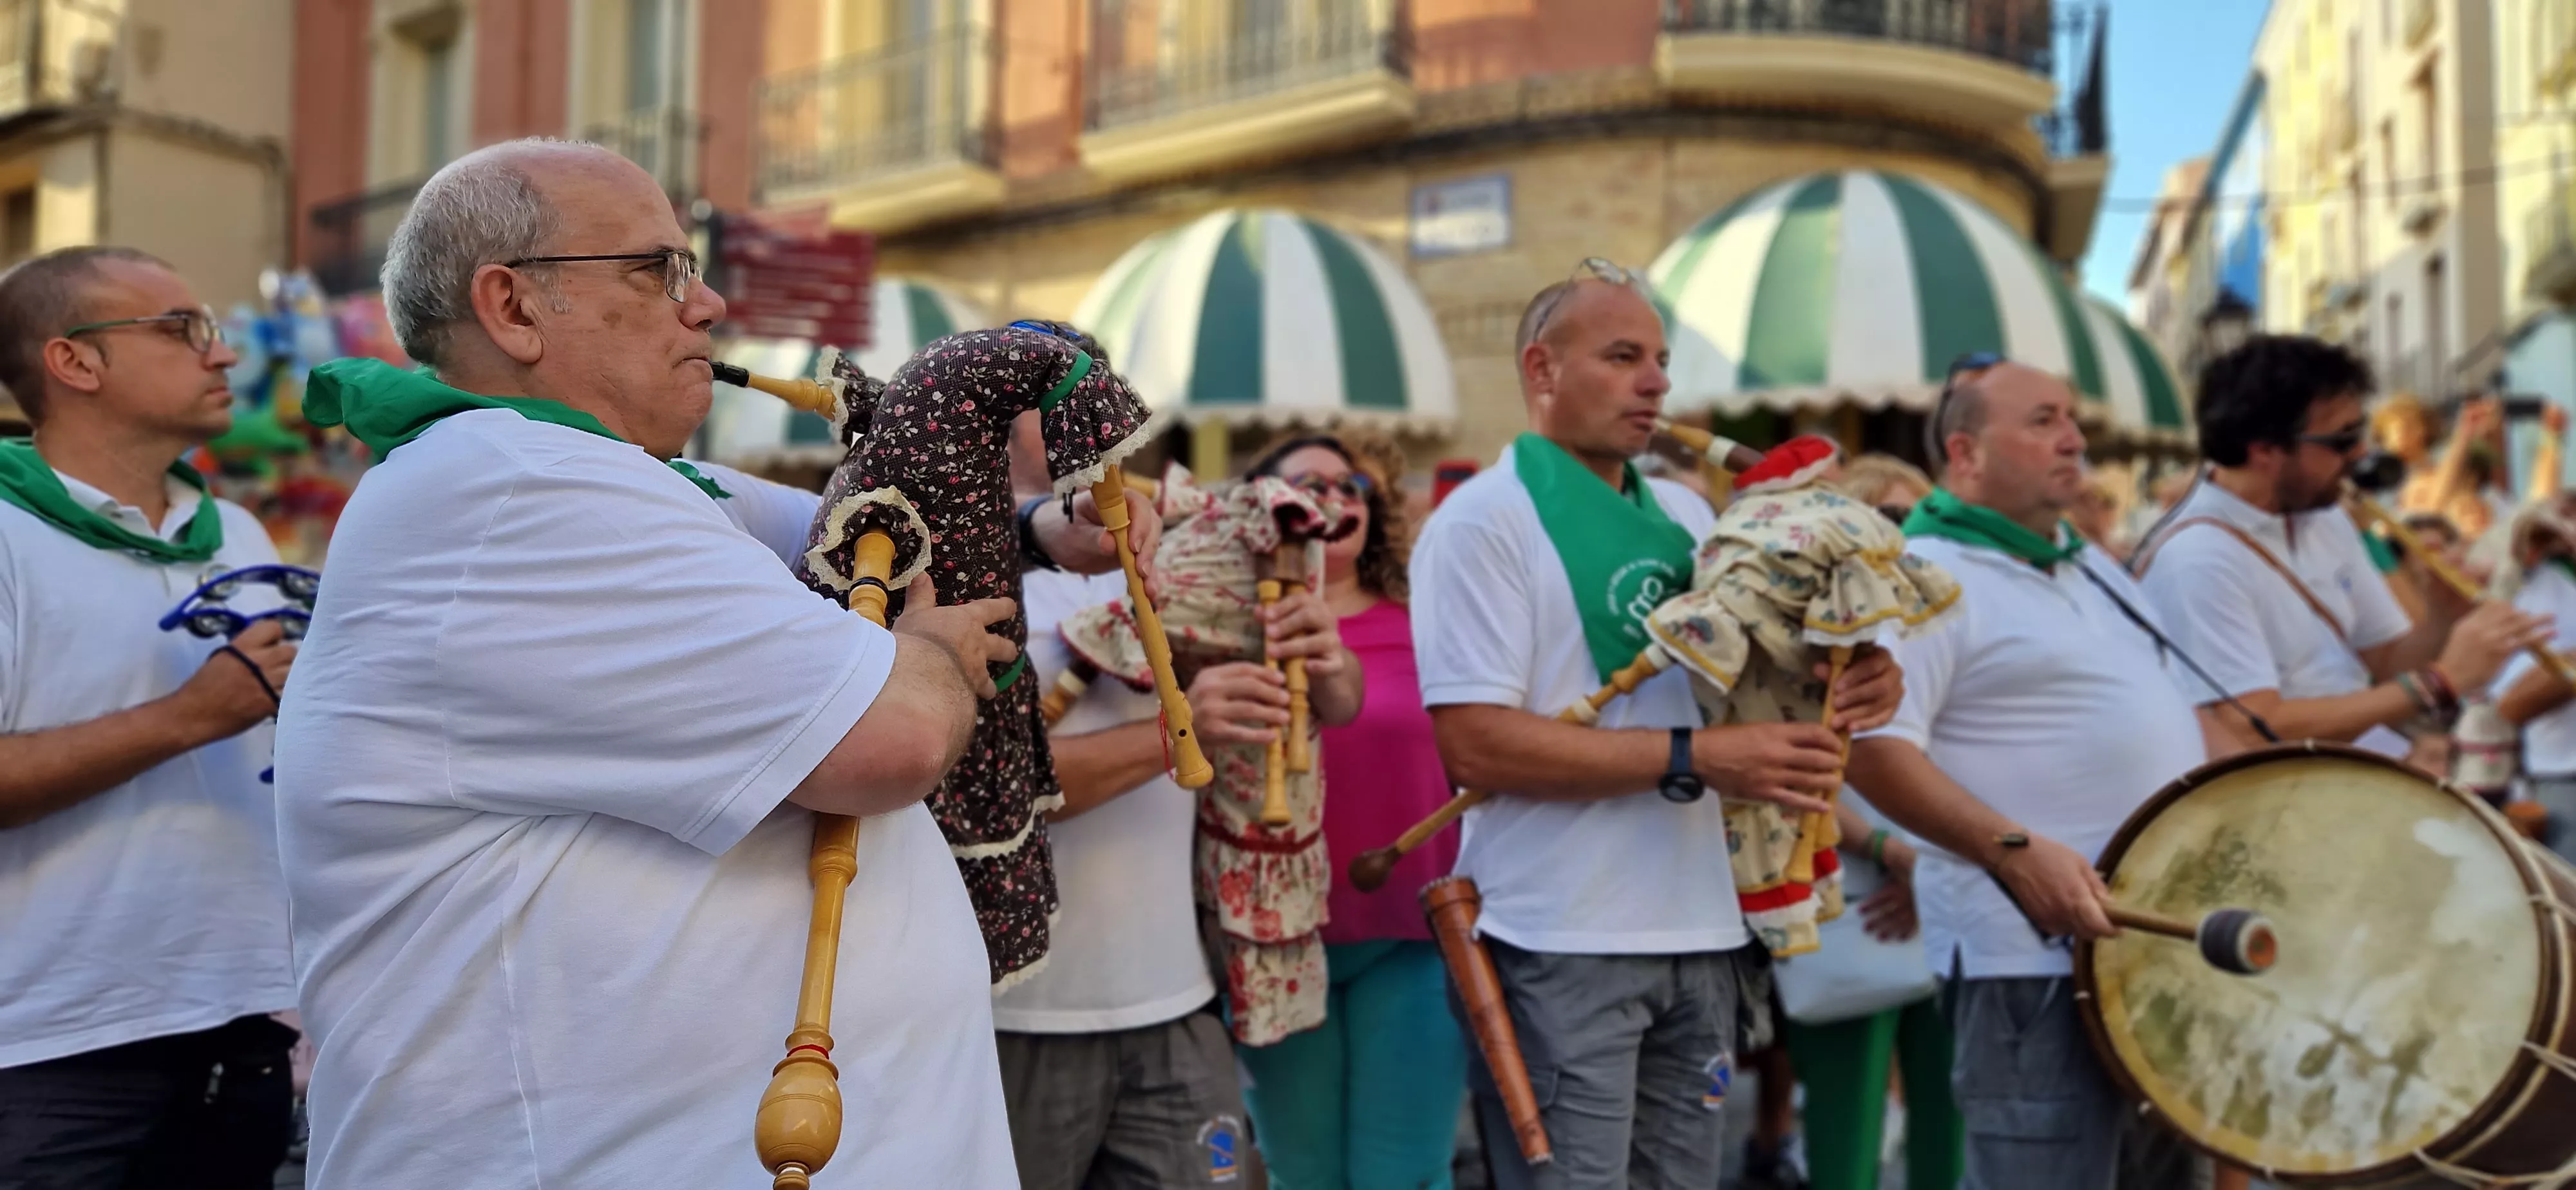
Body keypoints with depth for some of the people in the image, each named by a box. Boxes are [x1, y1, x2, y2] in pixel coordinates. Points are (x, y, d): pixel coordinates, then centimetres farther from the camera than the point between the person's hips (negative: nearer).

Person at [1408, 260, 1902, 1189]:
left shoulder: (1688, 516, 12)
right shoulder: (1482, 519, -10)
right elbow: (1475, 742, -19)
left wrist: (1843, 691, -2)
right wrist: (1694, 758, -22)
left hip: (1701, 931, 7)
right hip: (1561, 946, -7)